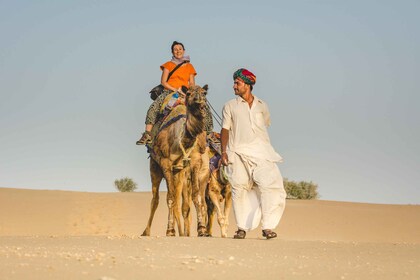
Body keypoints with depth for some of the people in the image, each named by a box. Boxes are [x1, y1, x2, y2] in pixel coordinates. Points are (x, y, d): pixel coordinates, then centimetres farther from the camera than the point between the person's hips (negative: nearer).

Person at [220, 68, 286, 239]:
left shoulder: (261, 106, 14)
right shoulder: (230, 106, 11)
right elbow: (225, 130, 8)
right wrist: (224, 151, -2)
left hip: (260, 152, 1)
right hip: (238, 153, -1)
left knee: (270, 184, -14)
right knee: (240, 189, -3)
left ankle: (267, 226, -12)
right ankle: (242, 227, 6)